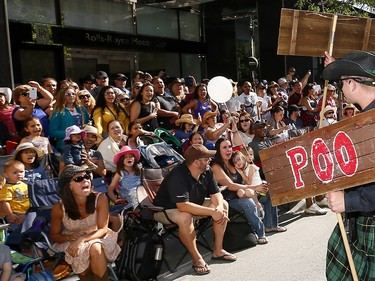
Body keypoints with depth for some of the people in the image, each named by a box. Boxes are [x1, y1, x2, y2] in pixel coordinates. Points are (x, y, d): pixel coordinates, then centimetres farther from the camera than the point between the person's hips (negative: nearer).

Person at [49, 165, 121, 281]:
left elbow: (103, 229, -17)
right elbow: (54, 236, -3)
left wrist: (82, 239, -33)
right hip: (70, 243, 1)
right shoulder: (59, 208, -17)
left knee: (95, 248, -32)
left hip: (96, 238, 0)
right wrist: (70, 237, -24)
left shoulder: (100, 199, -20)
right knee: (80, 255, -30)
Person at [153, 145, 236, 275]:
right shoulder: (178, 176, -33)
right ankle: (197, 258, -19)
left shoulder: (207, 171, -7)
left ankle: (218, 250, 1)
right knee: (185, 217, -40)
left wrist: (219, 207, -25)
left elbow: (215, 193, -1)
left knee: (224, 204, -5)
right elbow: (183, 206, -41)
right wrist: (213, 212, -38)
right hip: (166, 210, -8)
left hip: (193, 206, 8)